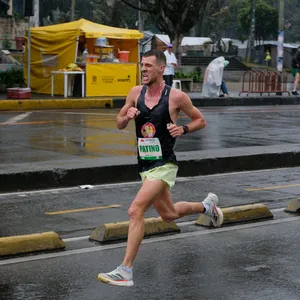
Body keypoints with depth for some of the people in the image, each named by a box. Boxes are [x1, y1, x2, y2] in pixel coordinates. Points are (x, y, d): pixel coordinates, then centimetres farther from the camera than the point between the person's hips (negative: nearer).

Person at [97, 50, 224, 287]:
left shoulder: (176, 96, -11)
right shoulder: (136, 92, 2)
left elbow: (201, 120, 2)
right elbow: (119, 124, 11)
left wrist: (183, 129, -17)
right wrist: (127, 116, -11)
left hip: (164, 165, -7)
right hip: (145, 166, 7)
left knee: (135, 211, -22)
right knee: (169, 215, 23)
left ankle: (125, 272, -18)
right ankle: (206, 206, 52)